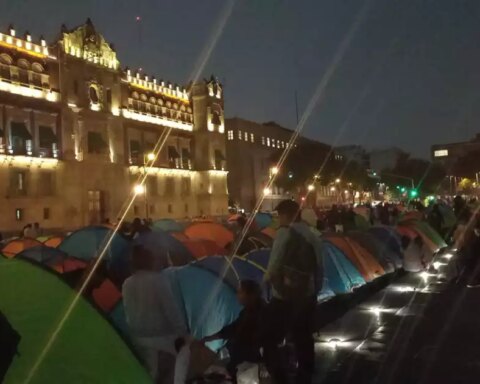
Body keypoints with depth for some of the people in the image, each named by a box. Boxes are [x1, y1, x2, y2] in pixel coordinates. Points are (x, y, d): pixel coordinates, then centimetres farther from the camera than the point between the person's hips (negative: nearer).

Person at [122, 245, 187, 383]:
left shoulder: (127, 284, 3)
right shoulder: (158, 279, -14)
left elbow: (128, 313, 11)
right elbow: (171, 309, -14)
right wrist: (182, 332, -7)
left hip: (138, 338, 6)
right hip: (160, 338, -6)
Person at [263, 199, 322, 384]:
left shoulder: (286, 232, -13)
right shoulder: (312, 236, 9)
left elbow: (274, 265, -17)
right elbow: (319, 270, 13)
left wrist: (267, 278, 3)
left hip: (285, 297, -8)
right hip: (307, 296, 8)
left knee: (269, 339, 2)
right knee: (303, 340, 18)